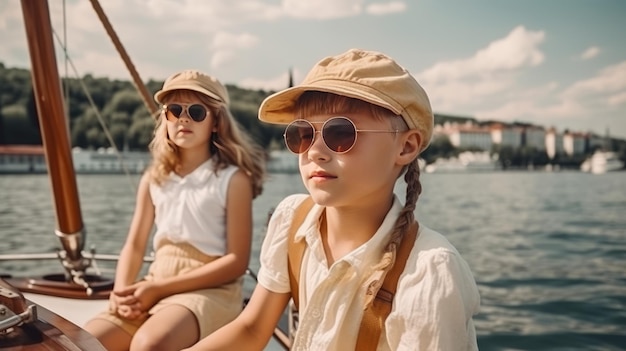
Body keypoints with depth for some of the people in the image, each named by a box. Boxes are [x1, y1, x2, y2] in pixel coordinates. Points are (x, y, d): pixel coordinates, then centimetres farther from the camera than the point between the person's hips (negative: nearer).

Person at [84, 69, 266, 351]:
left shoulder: (233, 179, -5)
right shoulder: (154, 178, 11)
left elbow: (237, 261, -10)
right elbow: (134, 246, 12)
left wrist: (159, 289, -14)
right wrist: (123, 291, -11)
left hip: (210, 290, -5)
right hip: (154, 288, 5)